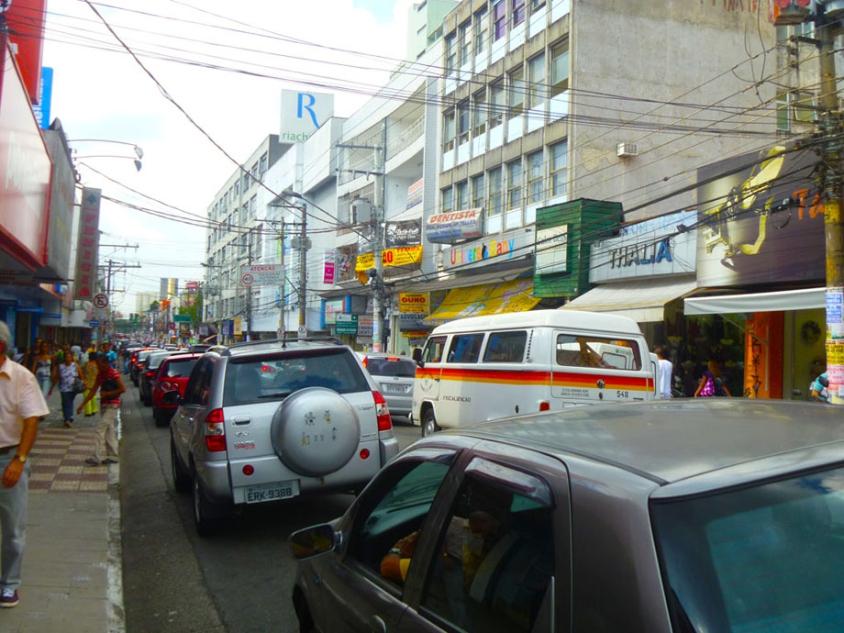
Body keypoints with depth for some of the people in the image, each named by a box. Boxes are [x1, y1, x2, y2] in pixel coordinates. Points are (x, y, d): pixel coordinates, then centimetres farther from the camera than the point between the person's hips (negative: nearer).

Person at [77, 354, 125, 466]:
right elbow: (93, 391, 13)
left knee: (101, 429, -11)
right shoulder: (100, 374, 10)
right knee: (109, 431, 11)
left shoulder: (113, 373, -14)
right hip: (104, 405, 8)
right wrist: (82, 405, 11)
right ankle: (112, 456, 17)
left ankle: (97, 457, -9)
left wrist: (107, 394, -16)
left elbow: (123, 389, -19)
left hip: (112, 405, -8)